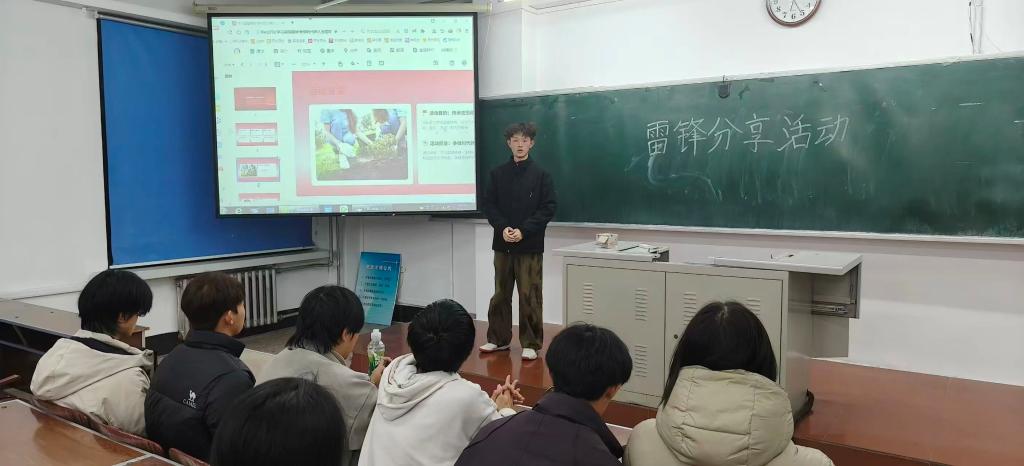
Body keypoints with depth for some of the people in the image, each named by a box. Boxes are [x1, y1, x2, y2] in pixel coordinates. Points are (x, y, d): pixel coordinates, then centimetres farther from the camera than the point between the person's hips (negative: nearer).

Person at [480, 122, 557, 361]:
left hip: (530, 245, -3)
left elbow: (548, 208, -5)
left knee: (530, 296, 0)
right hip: (502, 243, 3)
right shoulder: (498, 174, 7)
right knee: (500, 294, 11)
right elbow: (488, 204, 6)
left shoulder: (541, 175, -1)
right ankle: (499, 339, 24)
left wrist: (523, 231, -14)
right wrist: (502, 228, -11)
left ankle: (531, 344, 10)